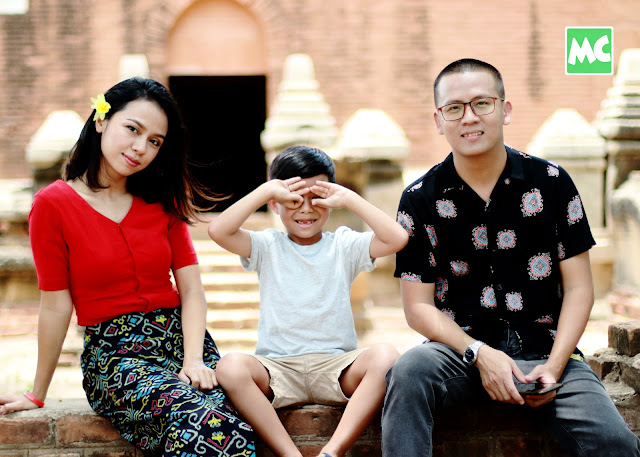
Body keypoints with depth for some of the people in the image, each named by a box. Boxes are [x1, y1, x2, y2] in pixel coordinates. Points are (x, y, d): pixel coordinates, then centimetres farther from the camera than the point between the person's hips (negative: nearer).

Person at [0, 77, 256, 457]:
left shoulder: (162, 201, 14)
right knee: (198, 418, -34)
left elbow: (192, 289, 5)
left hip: (181, 337, 4)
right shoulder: (54, 205, -1)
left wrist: (194, 358, -11)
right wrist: (37, 395, 4)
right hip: (114, 354, -4)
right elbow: (56, 307, 1)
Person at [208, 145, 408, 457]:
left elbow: (397, 238, -7)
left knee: (385, 357, -30)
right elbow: (218, 230, -8)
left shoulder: (345, 245, 10)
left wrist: (349, 198, -4)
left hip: (337, 366, 0)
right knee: (230, 367, -32)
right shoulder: (268, 246, 9)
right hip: (277, 369, 0)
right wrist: (265, 190, -4)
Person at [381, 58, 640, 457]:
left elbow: (578, 287, 6)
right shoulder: (421, 199, 3)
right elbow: (418, 305, 2)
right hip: (463, 350, 0)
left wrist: (554, 364, -9)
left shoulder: (551, 182, 5)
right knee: (410, 370, -34)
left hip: (544, 350, 0)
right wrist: (479, 354, -14)